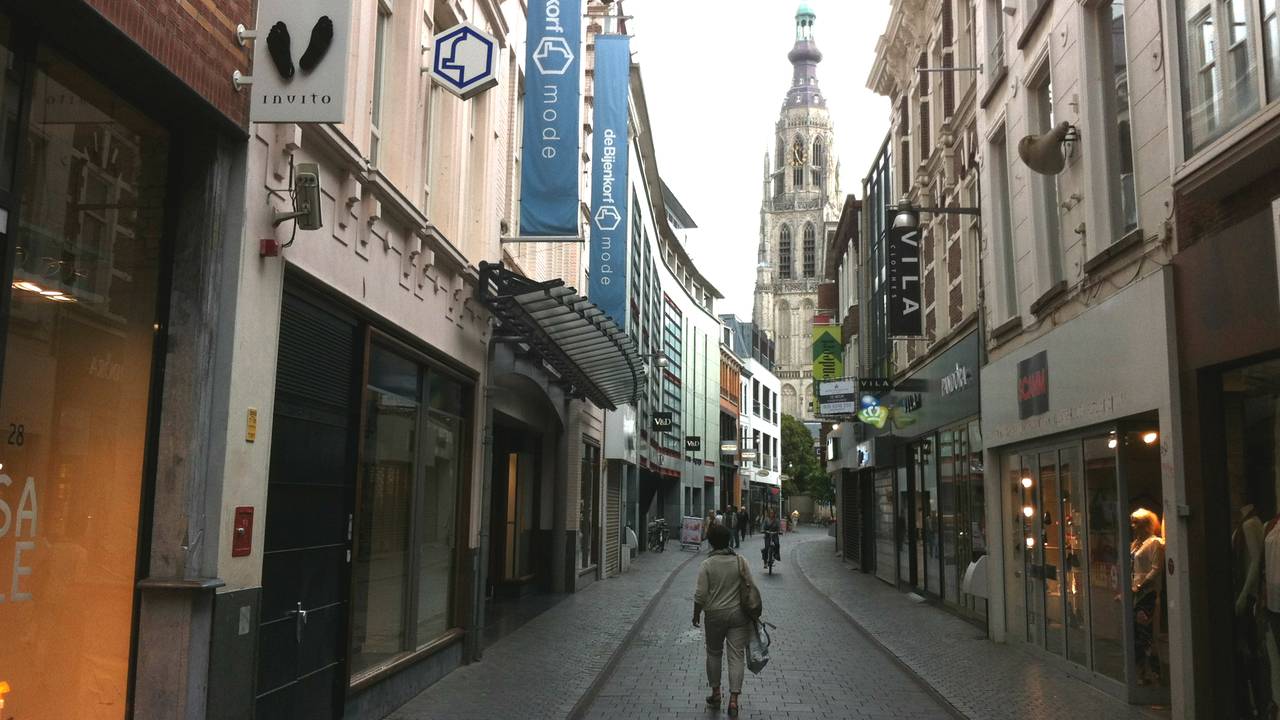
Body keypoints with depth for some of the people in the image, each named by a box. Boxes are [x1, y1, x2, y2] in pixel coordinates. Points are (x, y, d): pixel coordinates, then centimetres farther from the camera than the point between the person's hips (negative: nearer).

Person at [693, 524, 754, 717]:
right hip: (738, 614, 1)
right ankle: (733, 699, -5)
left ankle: (716, 694, 25)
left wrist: (696, 615, 3)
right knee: (736, 656, 2)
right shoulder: (740, 561, -4)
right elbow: (749, 588, -1)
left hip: (715, 615, -1)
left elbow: (700, 595, -10)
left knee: (714, 653, 17)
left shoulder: (707, 565, -10)